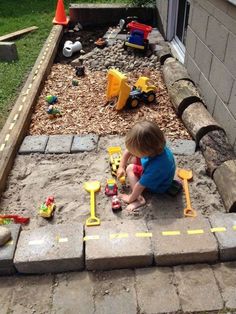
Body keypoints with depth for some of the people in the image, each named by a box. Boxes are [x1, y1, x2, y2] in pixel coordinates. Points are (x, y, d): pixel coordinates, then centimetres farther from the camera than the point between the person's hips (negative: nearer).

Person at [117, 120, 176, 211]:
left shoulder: (156, 166, -46)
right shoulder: (154, 145, -27)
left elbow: (141, 185, -32)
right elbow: (129, 150, -11)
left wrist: (131, 198, -19)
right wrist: (121, 167, -7)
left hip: (157, 187, -6)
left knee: (130, 168, -10)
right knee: (133, 157, -2)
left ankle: (139, 199, -15)